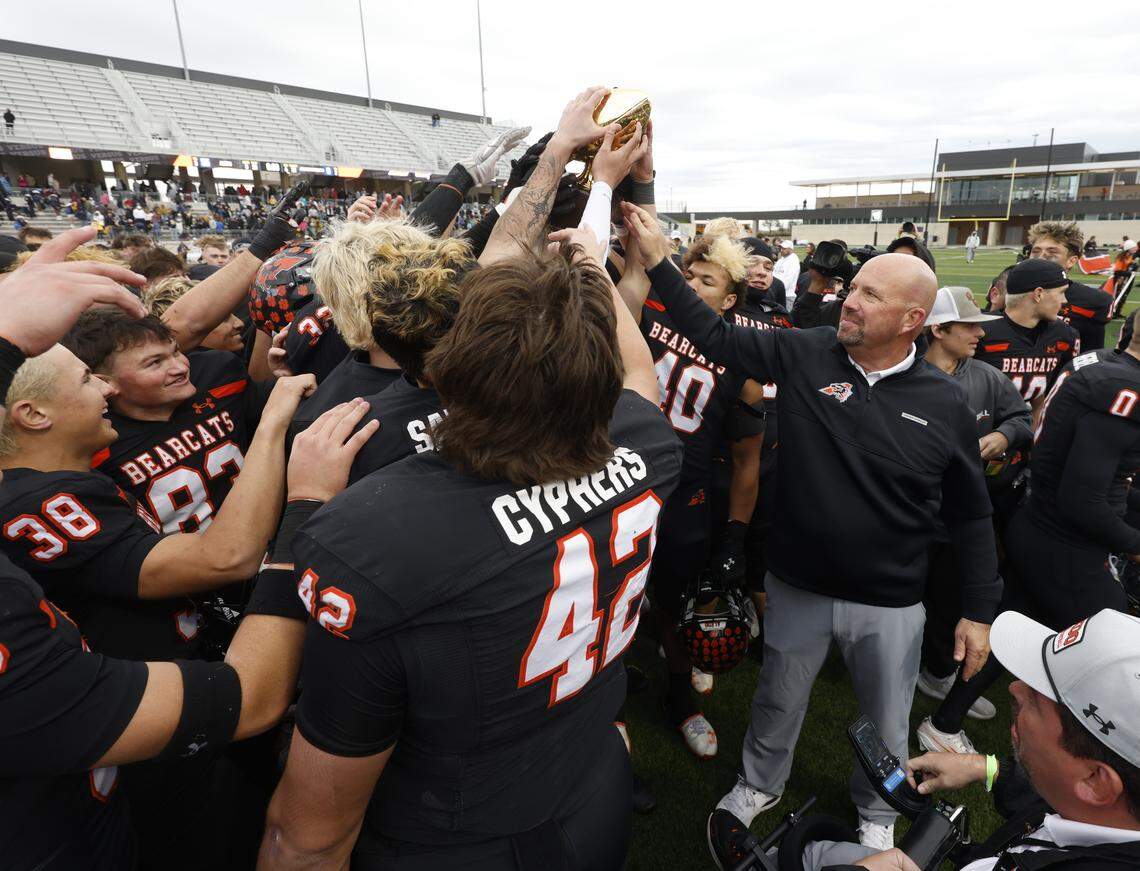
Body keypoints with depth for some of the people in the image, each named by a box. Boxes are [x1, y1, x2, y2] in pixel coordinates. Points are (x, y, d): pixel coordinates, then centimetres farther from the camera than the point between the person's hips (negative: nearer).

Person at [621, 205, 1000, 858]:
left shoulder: (945, 403, -9)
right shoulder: (803, 354, -10)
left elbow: (971, 515, -1)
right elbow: (715, 337, -9)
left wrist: (980, 610, 1)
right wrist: (659, 261, -14)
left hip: (891, 604, 0)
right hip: (796, 585, 0)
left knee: (886, 724, 22)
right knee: (779, 701, 23)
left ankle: (876, 816, 53)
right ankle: (760, 785, 53)